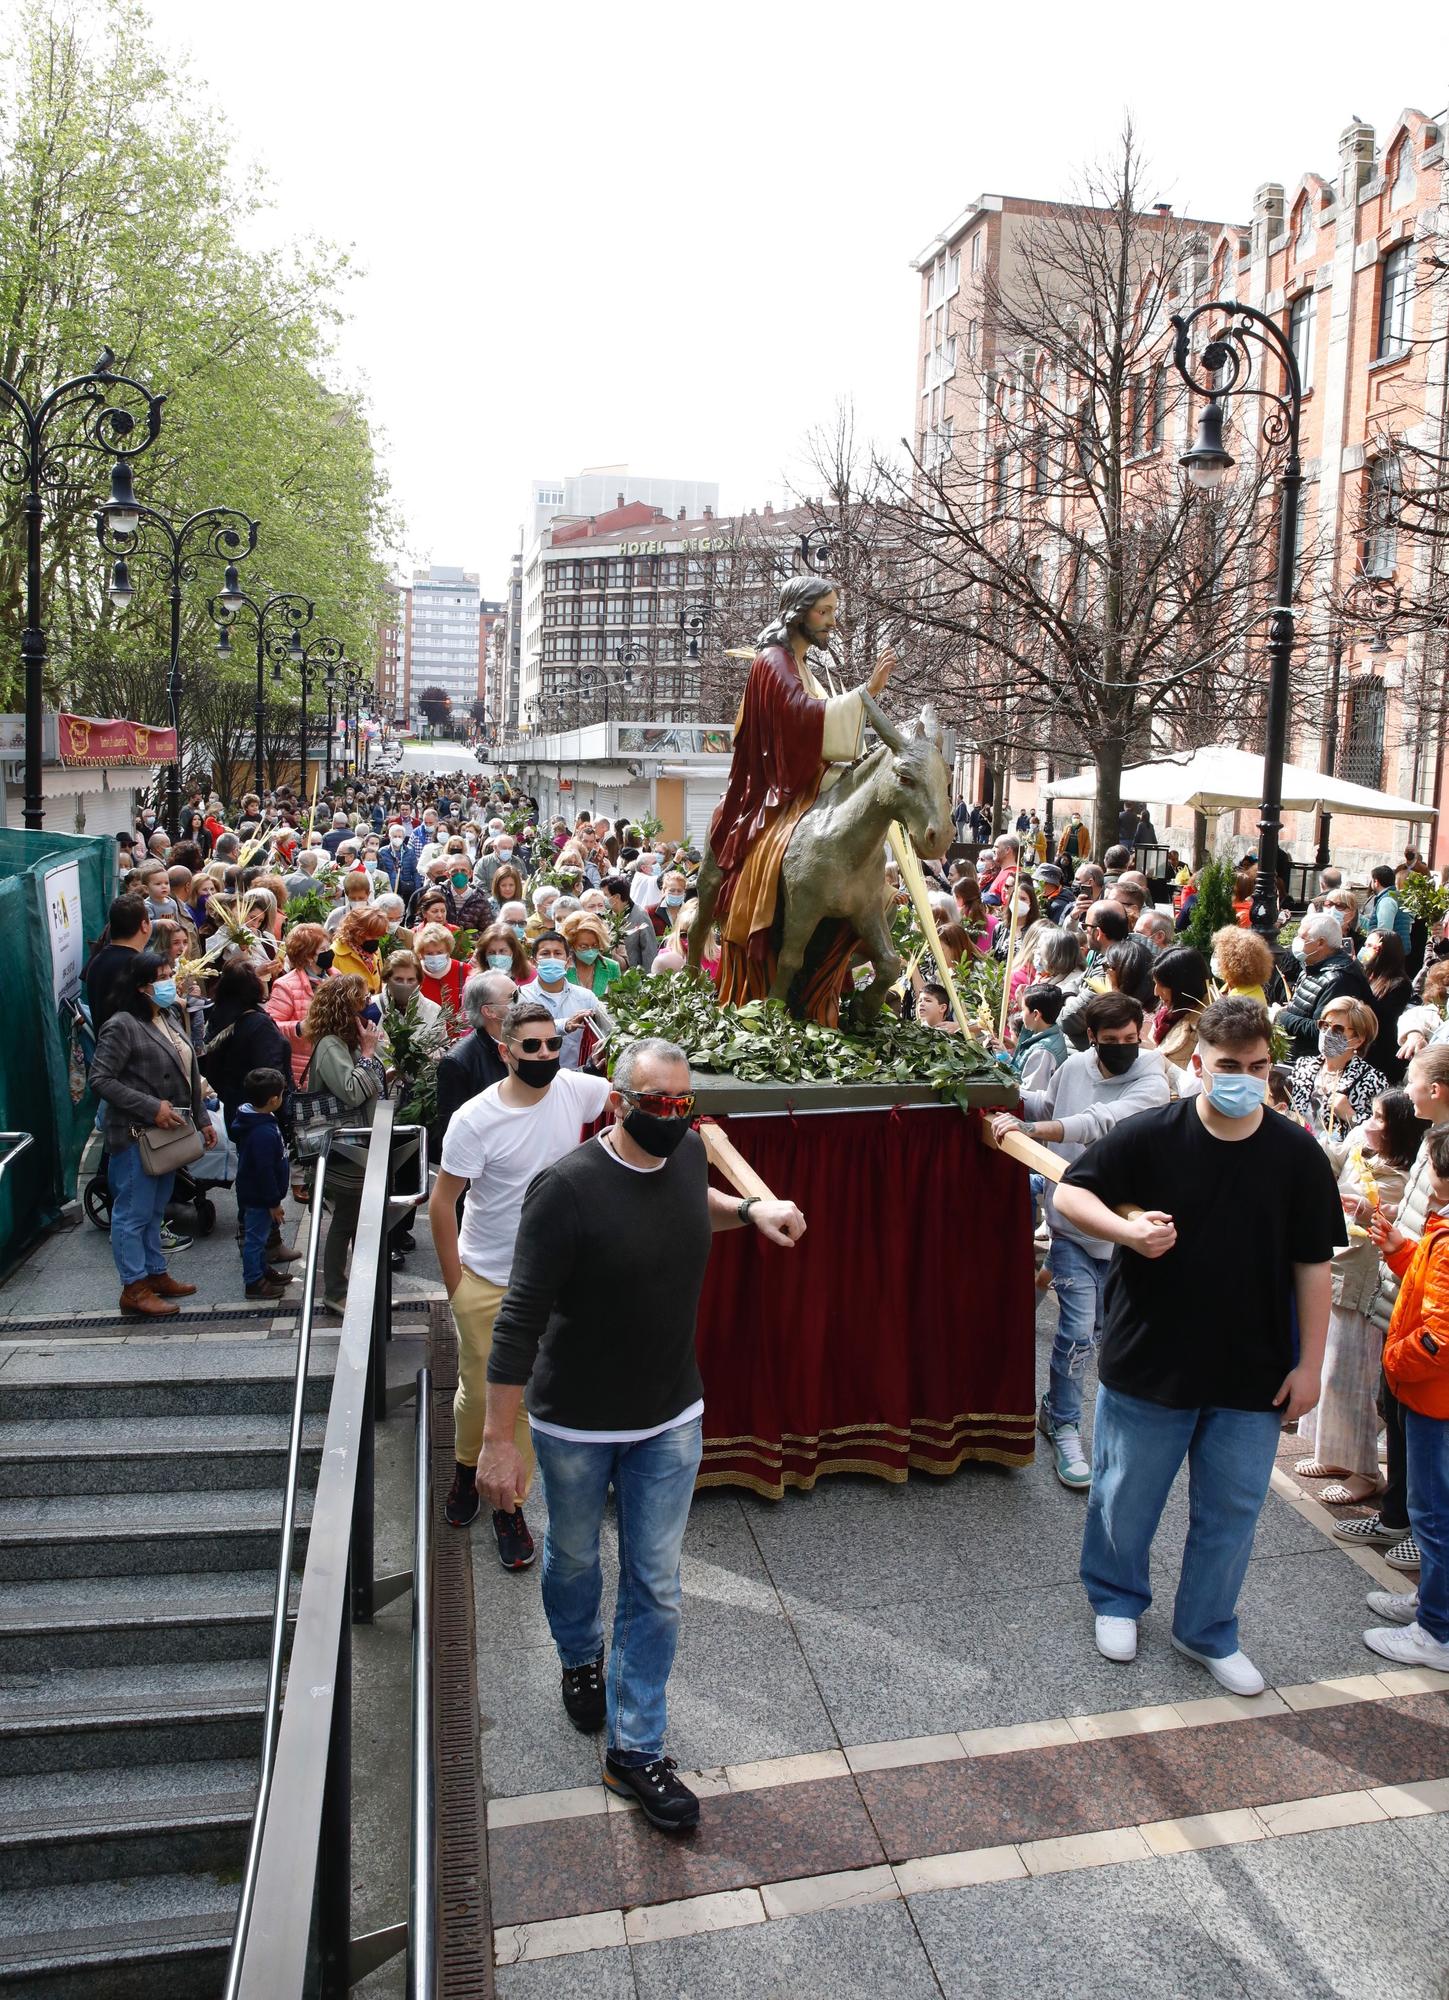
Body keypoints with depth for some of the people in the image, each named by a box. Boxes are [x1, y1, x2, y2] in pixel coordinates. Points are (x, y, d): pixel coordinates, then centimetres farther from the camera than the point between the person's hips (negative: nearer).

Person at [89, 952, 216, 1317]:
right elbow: (100, 1079, -19)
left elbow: (186, 1077, 20)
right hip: (136, 1137, -9)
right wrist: (152, 1108, -22)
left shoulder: (166, 1022, 13)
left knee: (154, 1211, 18)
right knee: (133, 1214, 0)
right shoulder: (121, 1026, -14)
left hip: (167, 1135, 9)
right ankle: (134, 1288, 7)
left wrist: (201, 1119, 17)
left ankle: (155, 1274, 29)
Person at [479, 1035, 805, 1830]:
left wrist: (751, 1210, 2)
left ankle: (635, 1748, 24)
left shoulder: (688, 1153, -7)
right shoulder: (566, 1188, -26)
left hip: (671, 1418, 4)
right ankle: (581, 1658, 53)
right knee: (574, 1558, 22)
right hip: (576, 1424, -4)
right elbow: (520, 1321, -24)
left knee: (656, 1585, 9)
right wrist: (498, 1441, -23)